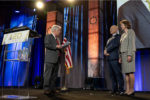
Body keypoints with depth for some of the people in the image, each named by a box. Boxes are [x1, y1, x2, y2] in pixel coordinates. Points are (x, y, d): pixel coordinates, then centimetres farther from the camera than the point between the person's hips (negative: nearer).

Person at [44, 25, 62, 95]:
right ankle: (46, 89, -2)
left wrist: (60, 48, 13)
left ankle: (52, 88, 16)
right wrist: (56, 46, -16)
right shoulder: (48, 36, 0)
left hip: (56, 60, 9)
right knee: (48, 74, -7)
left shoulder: (56, 39, 26)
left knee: (54, 75, 9)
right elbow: (47, 45, -16)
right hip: (50, 60, -8)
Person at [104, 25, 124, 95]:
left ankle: (121, 90, -6)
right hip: (109, 58, 8)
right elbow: (106, 47, 18)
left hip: (115, 57, -8)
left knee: (118, 74, -10)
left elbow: (115, 45, -15)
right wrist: (105, 51, -4)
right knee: (112, 74, 4)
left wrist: (106, 51, -7)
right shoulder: (110, 39, 28)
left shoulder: (118, 36, 1)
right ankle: (115, 89, 8)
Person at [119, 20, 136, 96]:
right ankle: (127, 90, 4)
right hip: (124, 54, 9)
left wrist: (129, 55, -22)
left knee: (130, 72, -11)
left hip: (129, 53, -9)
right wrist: (120, 57, 14)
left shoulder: (131, 31, -2)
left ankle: (132, 90, -8)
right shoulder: (123, 35, 24)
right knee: (126, 72, 3)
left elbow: (131, 43, -13)